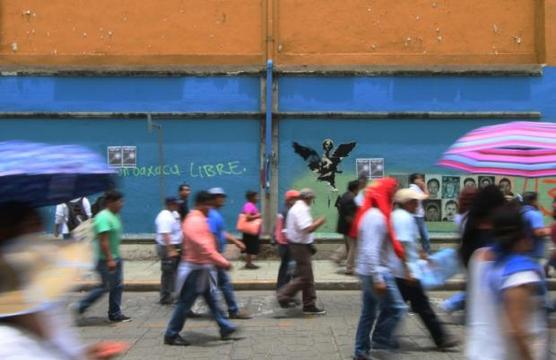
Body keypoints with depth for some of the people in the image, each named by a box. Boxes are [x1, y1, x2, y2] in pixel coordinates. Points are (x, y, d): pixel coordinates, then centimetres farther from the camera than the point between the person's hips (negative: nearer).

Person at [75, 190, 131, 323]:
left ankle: (115, 314, 17)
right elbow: (103, 240, -24)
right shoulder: (104, 217, -19)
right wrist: (110, 259, -26)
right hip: (106, 260, -10)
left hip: (115, 258, 10)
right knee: (105, 287, -3)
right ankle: (80, 307, 10)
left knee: (117, 286, 10)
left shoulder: (114, 216, 12)